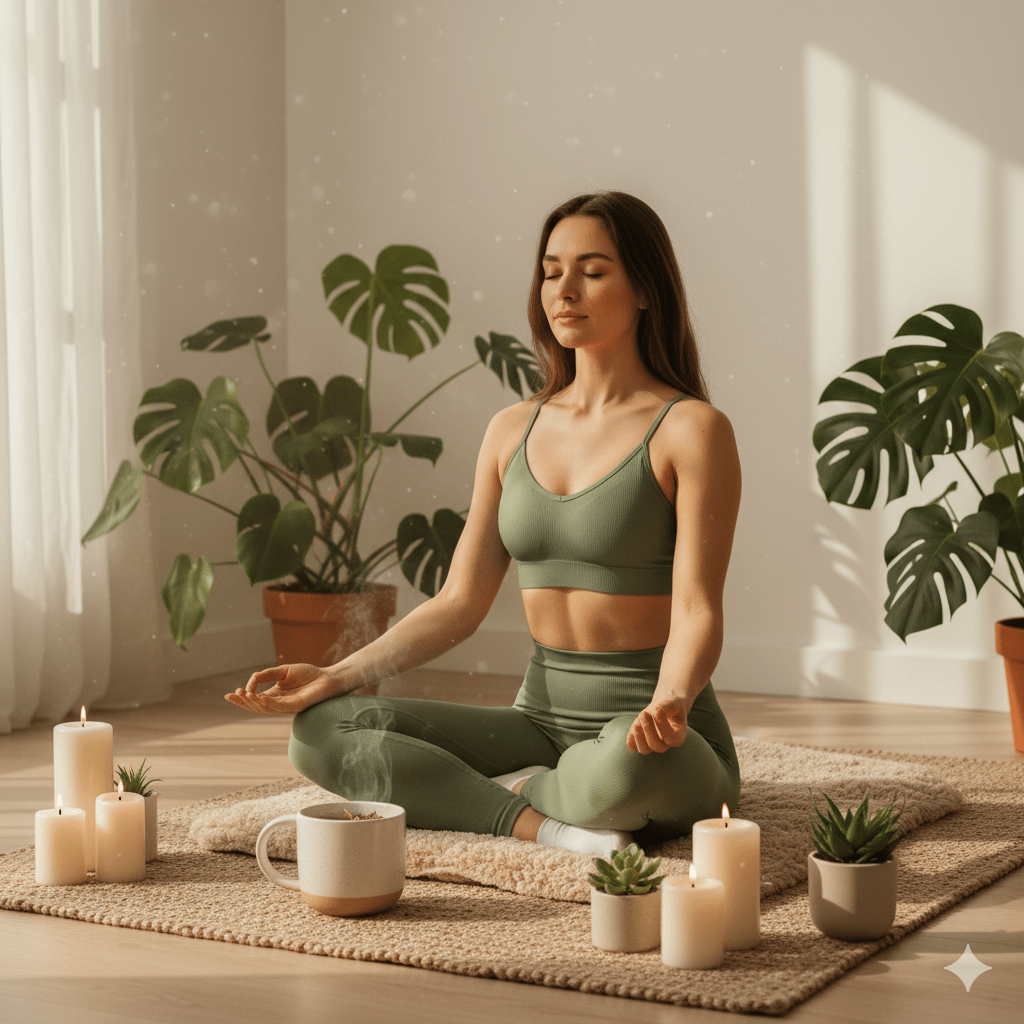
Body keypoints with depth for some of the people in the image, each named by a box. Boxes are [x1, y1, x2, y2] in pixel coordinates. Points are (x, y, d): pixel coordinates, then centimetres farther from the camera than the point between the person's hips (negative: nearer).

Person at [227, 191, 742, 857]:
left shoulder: (691, 429, -8)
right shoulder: (513, 432, 10)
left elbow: (698, 614, -14)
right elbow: (460, 604, 9)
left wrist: (669, 704, -36)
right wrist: (338, 676, -4)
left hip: (653, 734, -5)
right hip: (542, 719, 5)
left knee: (626, 762, -43)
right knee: (321, 730, -13)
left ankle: (520, 790, -10)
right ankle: (543, 822, -18)